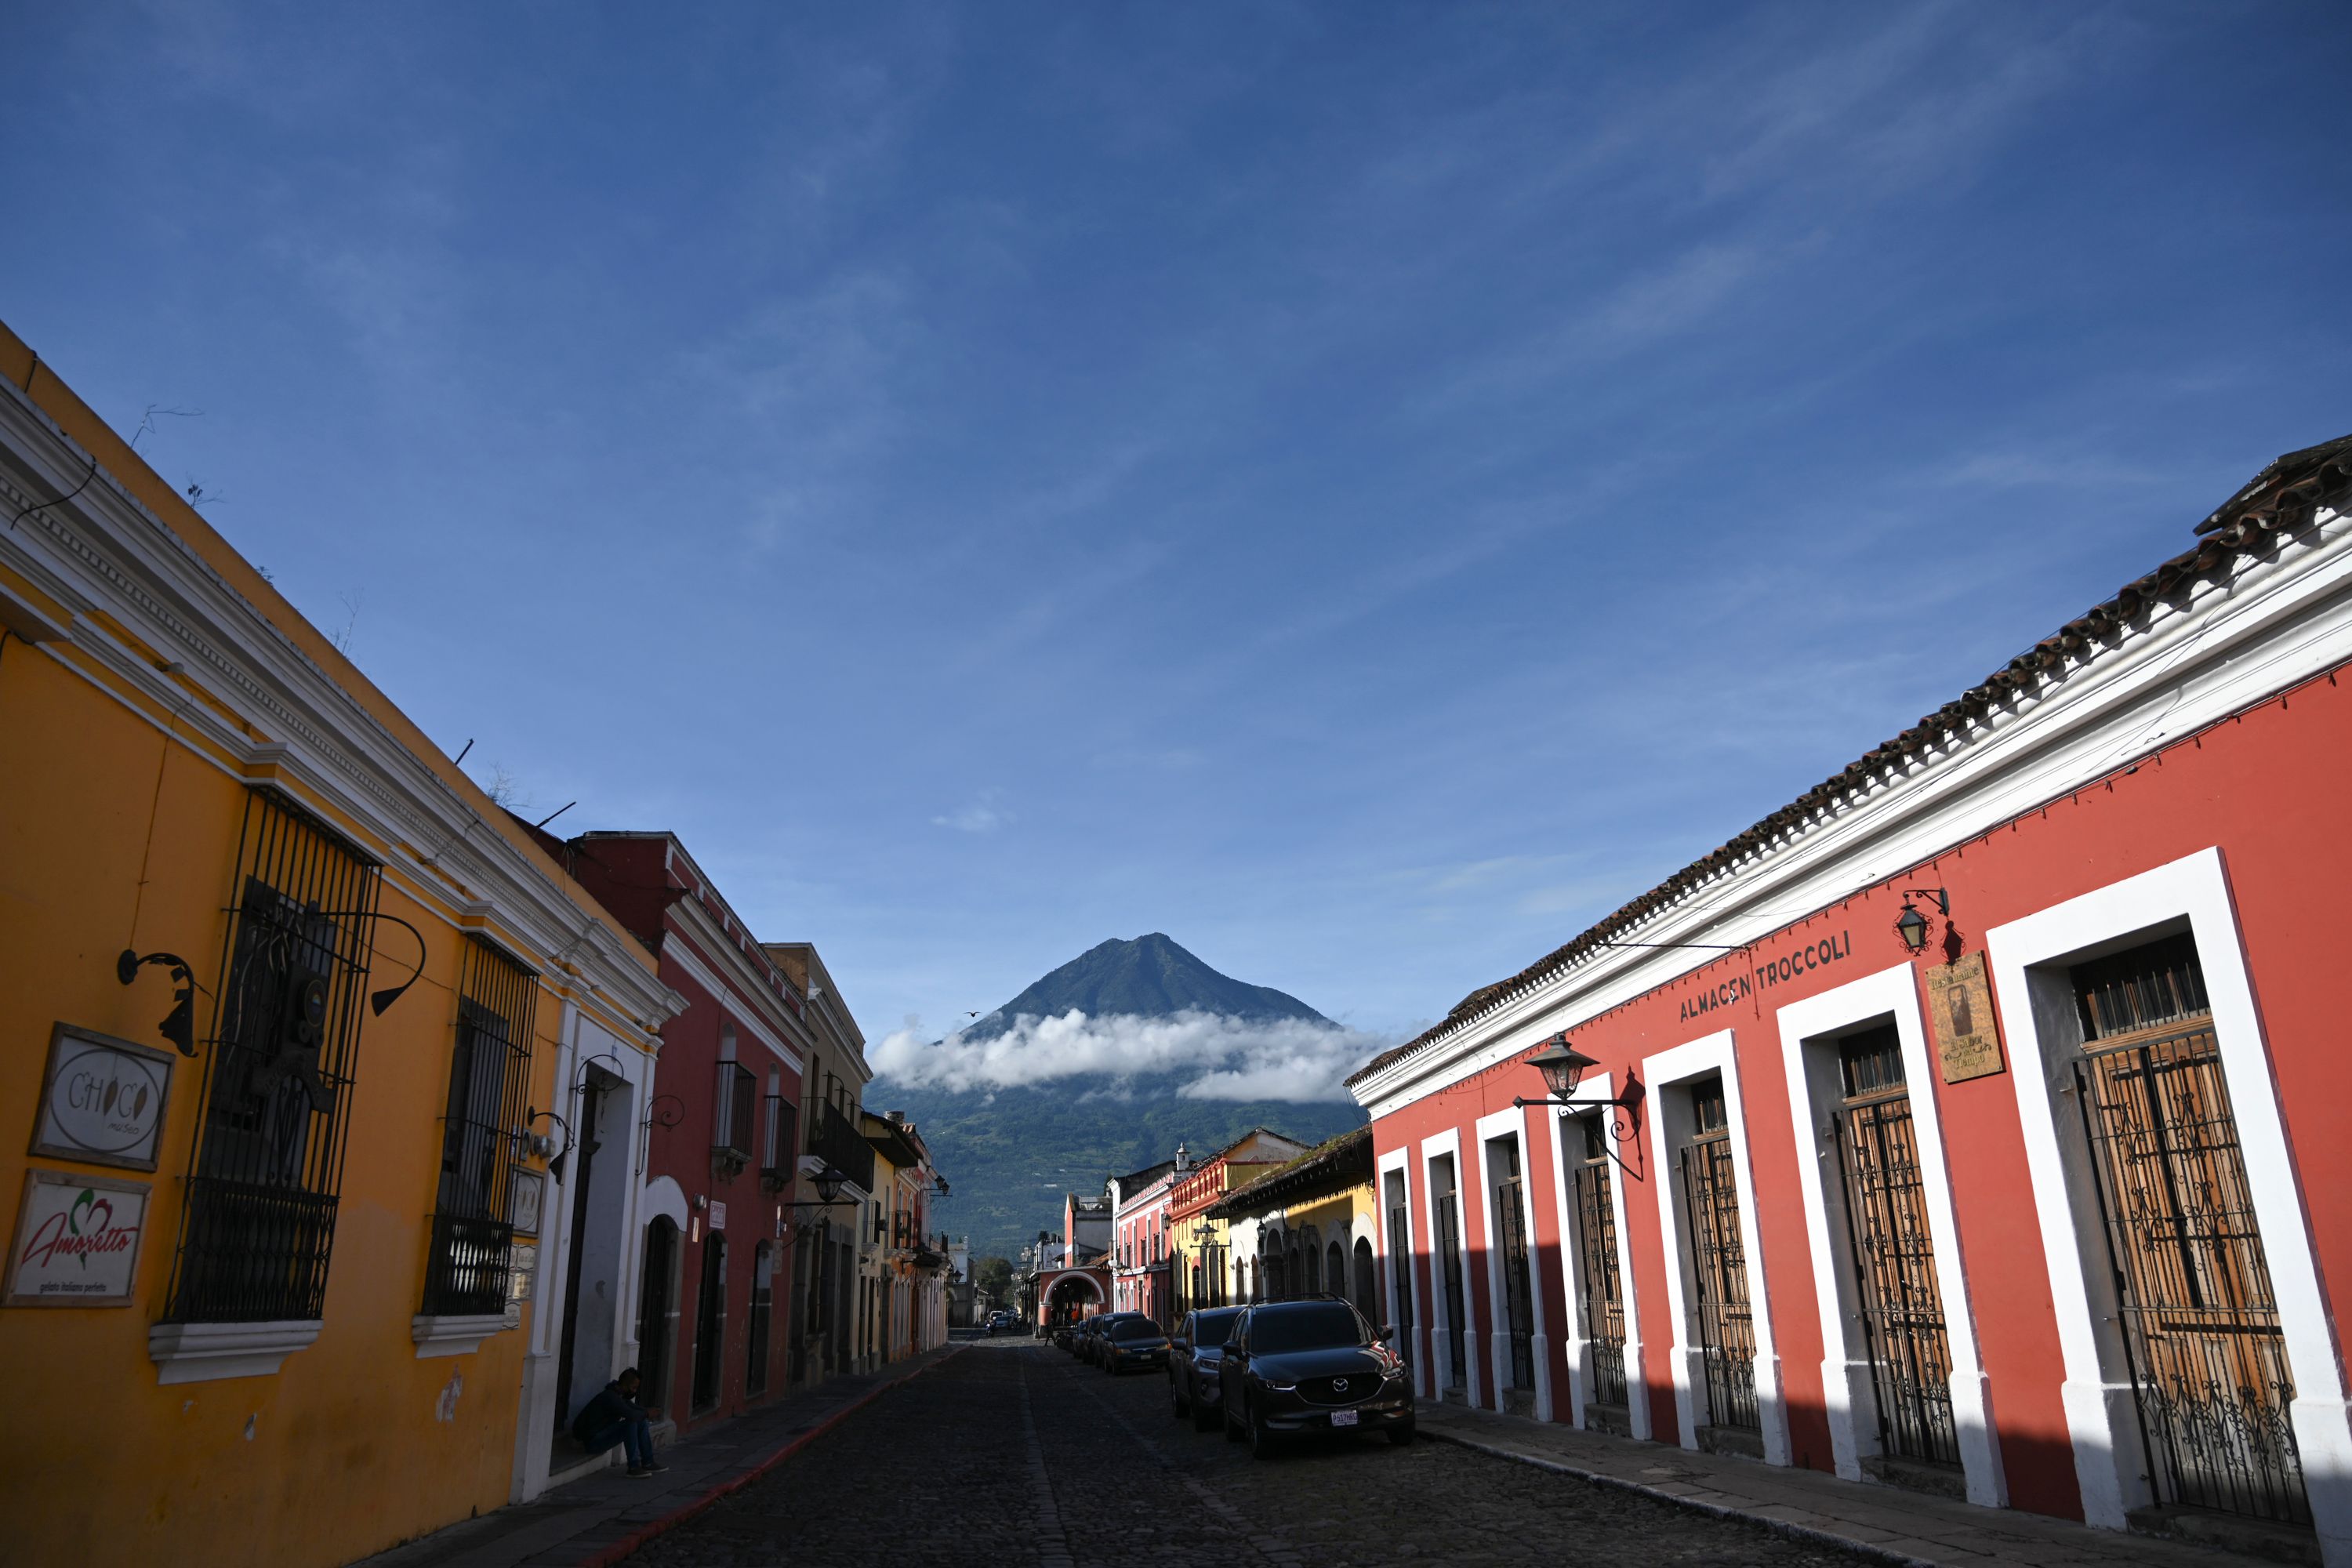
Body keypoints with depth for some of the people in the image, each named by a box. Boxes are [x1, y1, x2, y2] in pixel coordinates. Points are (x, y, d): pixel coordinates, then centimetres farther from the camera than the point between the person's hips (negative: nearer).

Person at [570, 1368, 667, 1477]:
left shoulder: (619, 1396, 6)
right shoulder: (610, 1397, -24)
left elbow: (634, 1408, 19)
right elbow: (631, 1415, -34)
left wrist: (647, 1412, -2)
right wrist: (646, 1414, -15)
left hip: (602, 1437, 10)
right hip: (593, 1440, -10)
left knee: (642, 1422, 5)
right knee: (630, 1423, -26)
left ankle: (648, 1462, 8)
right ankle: (634, 1467, -19)